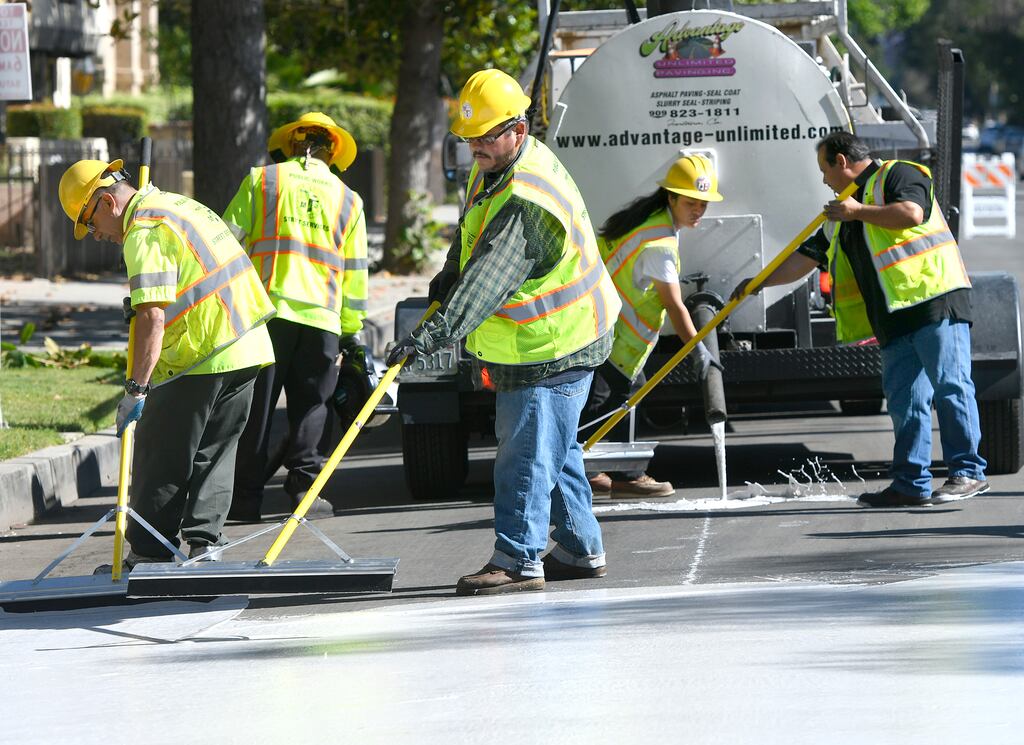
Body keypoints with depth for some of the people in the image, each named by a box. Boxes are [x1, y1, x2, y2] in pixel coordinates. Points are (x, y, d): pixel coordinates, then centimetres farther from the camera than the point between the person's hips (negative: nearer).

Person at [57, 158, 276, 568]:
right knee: (215, 455, 14)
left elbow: (153, 318, -22)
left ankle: (149, 553, 4)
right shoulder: (179, 205, 18)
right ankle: (204, 542, 9)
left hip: (200, 358, -9)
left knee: (160, 458, 1)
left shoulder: (145, 232, -13)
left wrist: (137, 388, -24)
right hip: (248, 349, 9)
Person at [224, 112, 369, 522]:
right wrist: (352, 330, 23)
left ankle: (247, 495, 1)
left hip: (265, 308, -2)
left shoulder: (261, 180, 7)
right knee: (308, 406, 9)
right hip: (322, 318, 2)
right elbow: (355, 273, 17)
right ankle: (303, 485, -1)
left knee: (256, 407, 1)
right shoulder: (348, 200, 15)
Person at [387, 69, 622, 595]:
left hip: (551, 349, -11)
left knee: (527, 451, -9)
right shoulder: (492, 168, 5)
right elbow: (473, 242, 26)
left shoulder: (527, 201, -28)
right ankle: (580, 549, 25)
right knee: (552, 449, 17)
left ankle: (518, 560, -6)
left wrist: (437, 333, -41)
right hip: (533, 342, 11)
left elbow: (488, 280, -36)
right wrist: (448, 279, 14)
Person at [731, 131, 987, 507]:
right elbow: (804, 258, 31)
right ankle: (911, 484, 1)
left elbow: (911, 213, -19)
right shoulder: (841, 217, 26)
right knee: (904, 401, 2)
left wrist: (858, 212, -9)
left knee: (950, 388, -11)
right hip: (896, 320, 9)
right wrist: (760, 281, 27)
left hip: (935, 301, -9)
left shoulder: (897, 175, 1)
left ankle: (968, 473, -12)